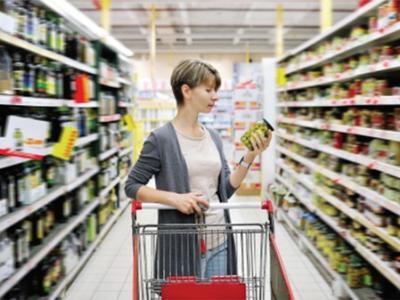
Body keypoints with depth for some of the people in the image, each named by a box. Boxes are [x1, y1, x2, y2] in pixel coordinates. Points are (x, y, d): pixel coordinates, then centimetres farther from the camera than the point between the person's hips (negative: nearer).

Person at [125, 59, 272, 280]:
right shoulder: (161, 139, -11)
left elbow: (226, 189, 7)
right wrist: (174, 198, -21)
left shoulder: (213, 137, 6)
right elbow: (131, 186, -8)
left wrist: (250, 157, -6)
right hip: (182, 242, -6)